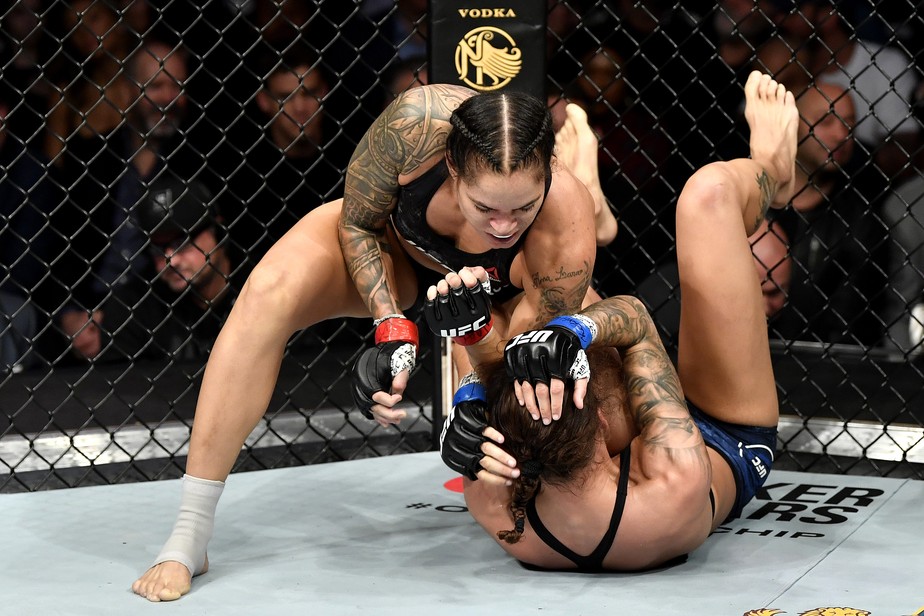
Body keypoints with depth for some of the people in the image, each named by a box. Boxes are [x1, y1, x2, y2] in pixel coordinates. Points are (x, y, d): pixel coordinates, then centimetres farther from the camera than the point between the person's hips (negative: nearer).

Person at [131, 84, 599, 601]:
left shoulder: (567, 222, -41)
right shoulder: (417, 122, -41)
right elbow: (357, 224, -21)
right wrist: (392, 329, -33)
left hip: (498, 293, 1)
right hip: (393, 241, 0)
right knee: (269, 293, -27)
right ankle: (188, 539, -24)